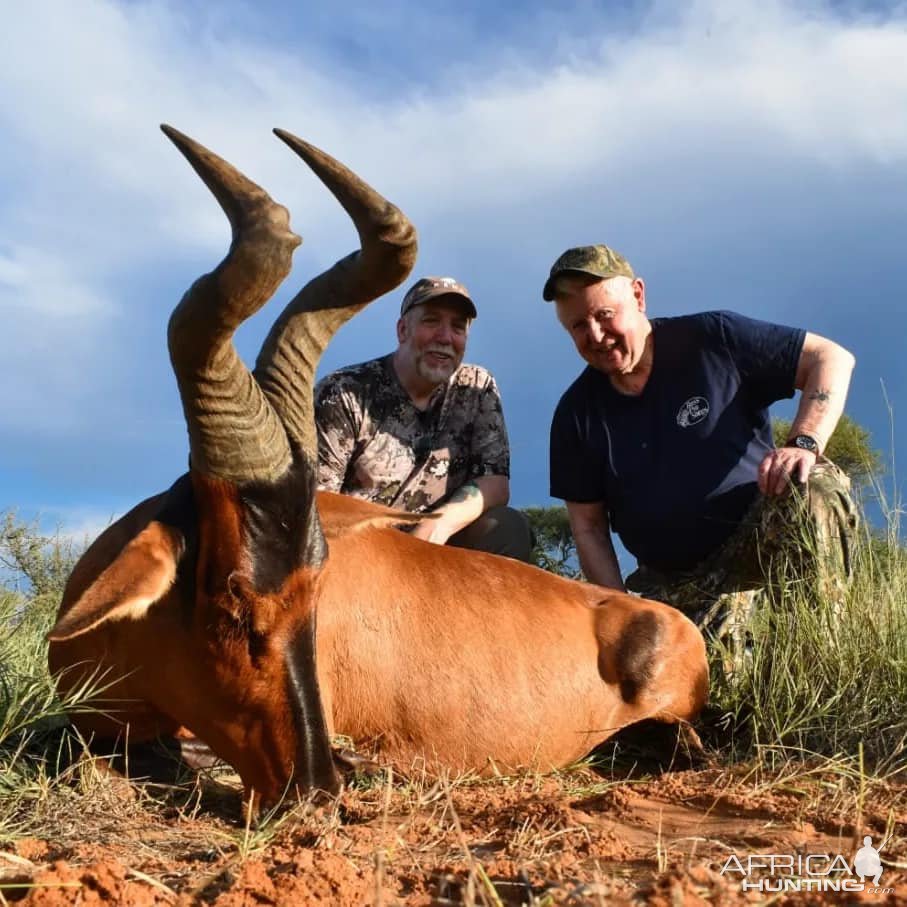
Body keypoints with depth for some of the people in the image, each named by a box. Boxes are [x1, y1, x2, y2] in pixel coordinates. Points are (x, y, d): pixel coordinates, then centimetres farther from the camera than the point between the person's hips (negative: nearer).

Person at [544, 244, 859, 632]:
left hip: (763, 538, -2)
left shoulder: (711, 340, -6)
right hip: (674, 581, 2)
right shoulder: (577, 414, 1)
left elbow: (832, 357, -5)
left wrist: (804, 444, -21)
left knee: (813, 489, -33)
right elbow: (588, 526, 4)